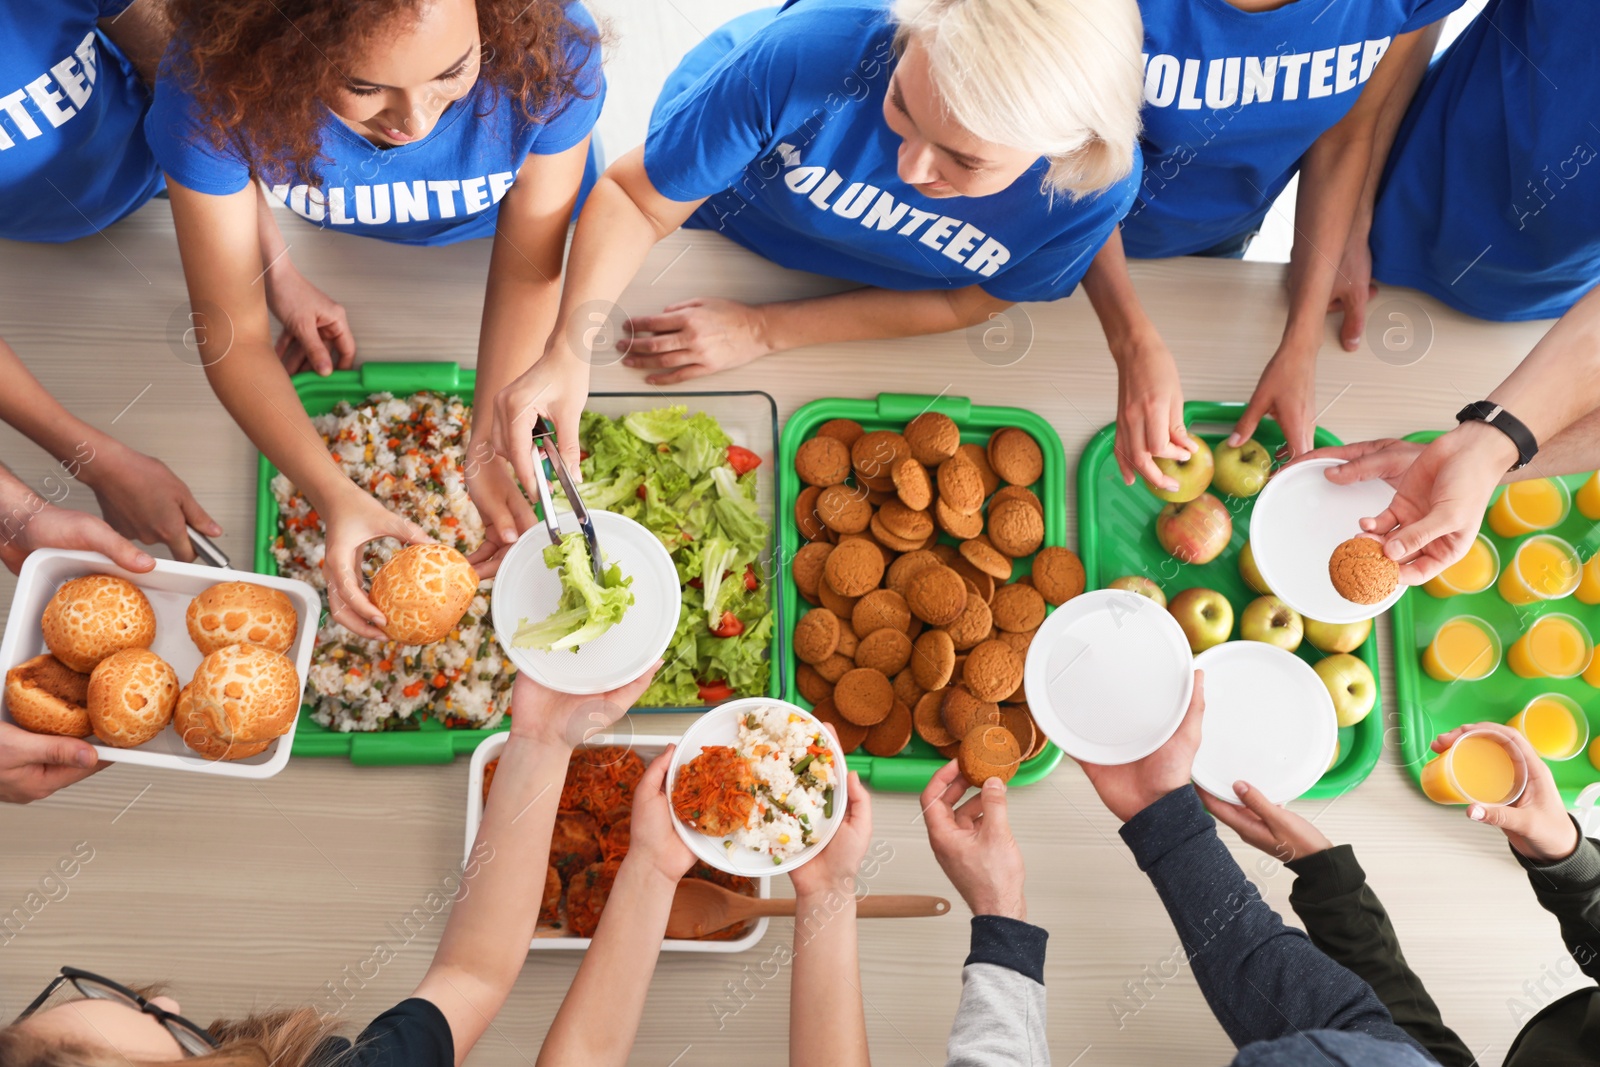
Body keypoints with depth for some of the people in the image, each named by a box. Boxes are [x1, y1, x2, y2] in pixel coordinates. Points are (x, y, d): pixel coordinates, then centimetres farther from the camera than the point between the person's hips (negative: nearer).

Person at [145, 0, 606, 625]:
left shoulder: (548, 51, -45)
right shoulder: (211, 83, -45)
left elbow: (528, 270, -29)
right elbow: (233, 332, -35)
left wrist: (490, 449, -40)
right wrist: (333, 495, -49)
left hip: (493, 220, 0)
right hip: (330, 240, 1)